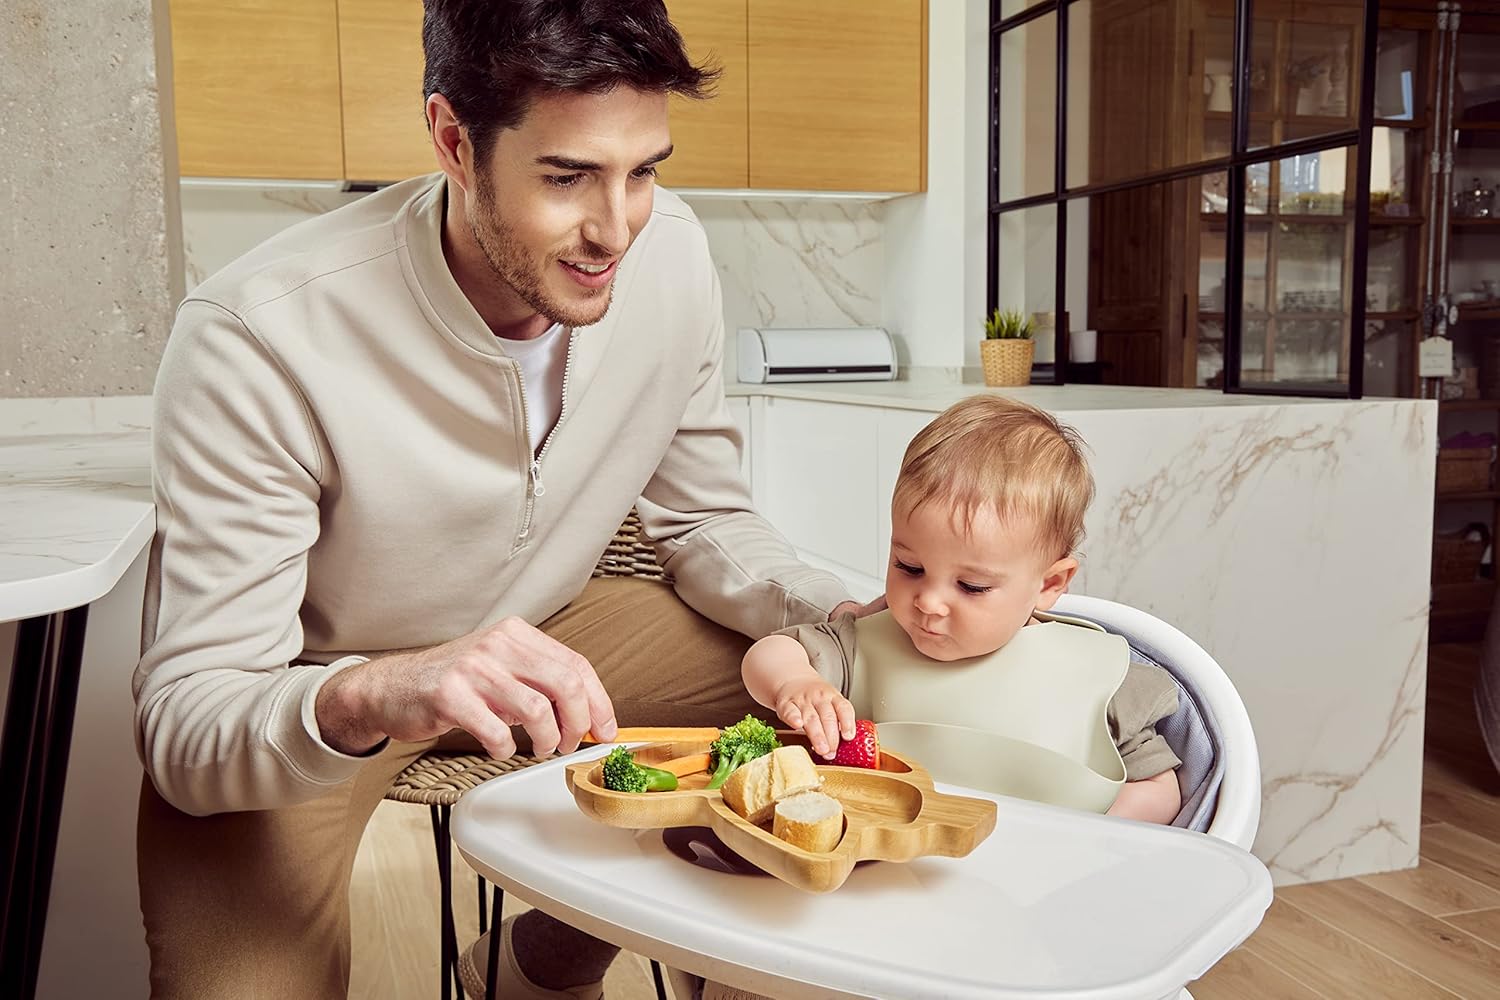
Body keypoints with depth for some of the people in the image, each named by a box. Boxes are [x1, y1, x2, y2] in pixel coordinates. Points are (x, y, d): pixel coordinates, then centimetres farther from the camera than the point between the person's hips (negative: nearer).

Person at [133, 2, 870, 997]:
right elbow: (185, 725, -28)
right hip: (291, 701, -4)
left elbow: (703, 518, -3)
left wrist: (832, 619, -22)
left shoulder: (670, 253, -16)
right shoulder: (257, 339, -31)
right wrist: (368, 698, -49)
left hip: (541, 629, 5)